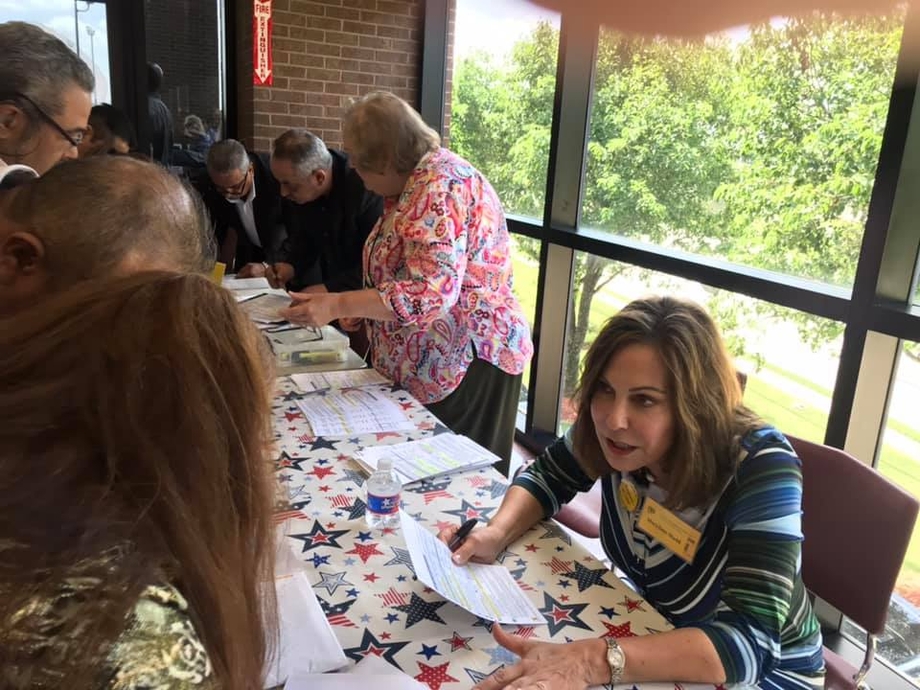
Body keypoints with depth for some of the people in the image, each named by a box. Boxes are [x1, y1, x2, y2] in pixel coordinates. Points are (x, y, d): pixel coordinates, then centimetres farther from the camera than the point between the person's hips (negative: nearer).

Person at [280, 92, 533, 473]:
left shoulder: (440, 185, -19)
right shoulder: (416, 183, 13)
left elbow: (432, 291, -30)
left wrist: (337, 306, -29)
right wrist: (362, 309, 13)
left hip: (466, 363, -10)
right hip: (430, 364, 10)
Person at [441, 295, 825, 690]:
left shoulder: (759, 467, -29)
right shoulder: (617, 432, -16)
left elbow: (751, 642, -35)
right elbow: (545, 477, 1)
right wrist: (496, 534, -18)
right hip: (658, 631, 4)